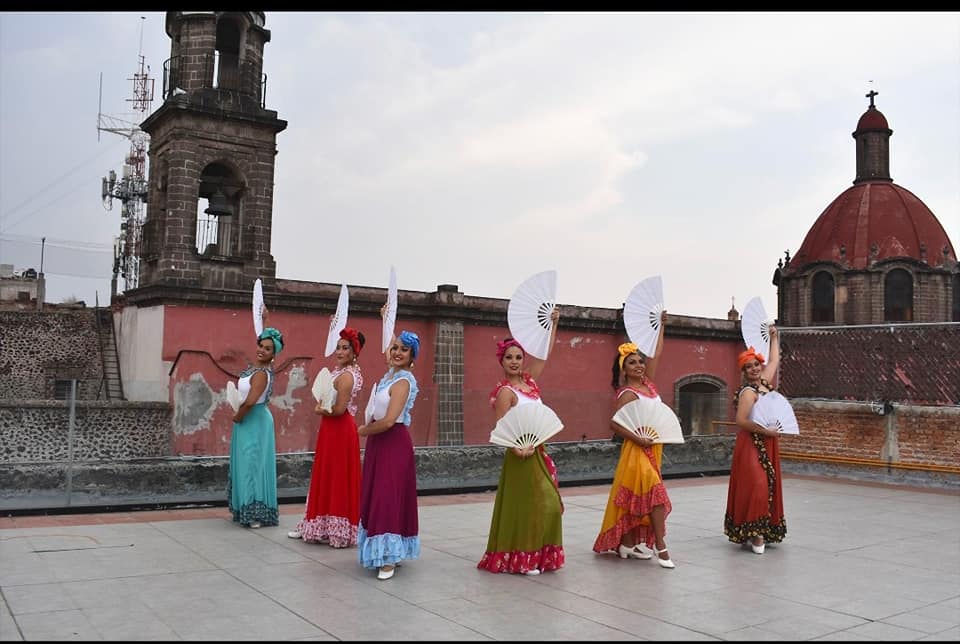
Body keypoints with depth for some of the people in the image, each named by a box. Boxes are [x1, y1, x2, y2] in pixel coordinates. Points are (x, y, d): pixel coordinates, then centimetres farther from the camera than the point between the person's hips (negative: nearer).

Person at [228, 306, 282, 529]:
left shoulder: (262, 373, -20)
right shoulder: (258, 365, 4)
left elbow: (250, 402, -29)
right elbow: (265, 337, 21)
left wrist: (236, 417, -13)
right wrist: (265, 319, 24)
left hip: (254, 423, -10)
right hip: (248, 421, 10)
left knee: (252, 465, -6)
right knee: (245, 465, 12)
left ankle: (256, 514, -1)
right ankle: (247, 510, 19)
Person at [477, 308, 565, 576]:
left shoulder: (529, 381, 9)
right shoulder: (505, 391, -12)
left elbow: (545, 354, 16)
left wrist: (553, 323, 15)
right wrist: (517, 448, -28)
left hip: (538, 453, 8)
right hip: (522, 456, -8)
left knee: (548, 505, 8)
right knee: (525, 506, -4)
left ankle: (537, 555, 16)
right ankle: (520, 560, 5)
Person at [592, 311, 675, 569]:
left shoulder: (647, 383, 9)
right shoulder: (627, 394, -13)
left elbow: (656, 354, 13)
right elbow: (615, 424, -20)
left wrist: (661, 324, 14)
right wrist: (639, 439, -22)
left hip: (653, 448, 8)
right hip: (638, 450, -8)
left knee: (637, 498, 11)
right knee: (656, 494, -14)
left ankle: (628, 544, 17)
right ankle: (660, 547, -12)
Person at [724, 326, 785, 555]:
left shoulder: (764, 382, 9)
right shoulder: (748, 392, -14)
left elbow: (774, 360, 24)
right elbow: (741, 420, -22)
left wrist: (774, 337, 30)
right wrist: (766, 430, -20)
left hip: (767, 444, 9)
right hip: (751, 444, -9)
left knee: (768, 485, 10)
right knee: (755, 485, -12)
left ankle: (763, 530, 18)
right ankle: (754, 533, -7)